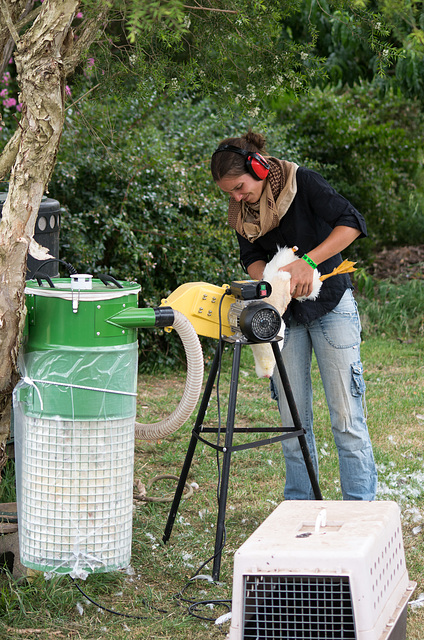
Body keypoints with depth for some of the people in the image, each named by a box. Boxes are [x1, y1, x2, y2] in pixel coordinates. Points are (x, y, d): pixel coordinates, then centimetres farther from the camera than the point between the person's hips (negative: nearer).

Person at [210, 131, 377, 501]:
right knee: (293, 420, 5)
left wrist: (307, 261, -30)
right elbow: (252, 258, -1)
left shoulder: (303, 182, -16)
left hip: (331, 307, -5)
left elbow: (352, 223, -23)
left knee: (346, 417, -6)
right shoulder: (241, 211, 1)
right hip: (285, 314, 5)